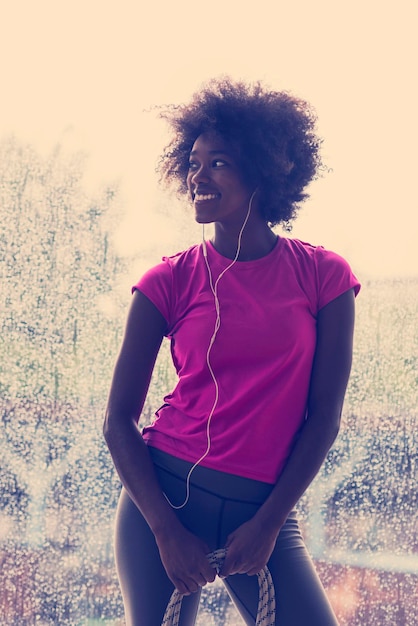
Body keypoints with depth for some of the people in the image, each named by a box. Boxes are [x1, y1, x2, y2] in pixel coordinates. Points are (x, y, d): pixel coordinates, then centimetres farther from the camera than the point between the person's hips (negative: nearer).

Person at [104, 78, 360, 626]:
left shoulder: (323, 276, 1)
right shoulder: (169, 282, 0)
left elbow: (324, 417, -1)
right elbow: (119, 420, 0)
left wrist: (268, 524, -7)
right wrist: (167, 530, -10)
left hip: (264, 509, 0)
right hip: (166, 495, 0)